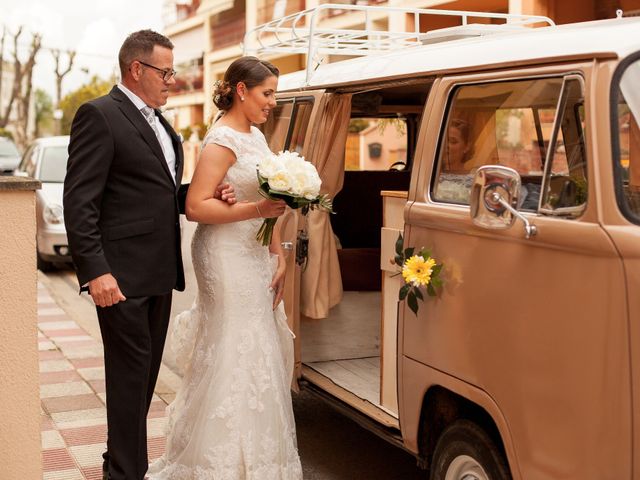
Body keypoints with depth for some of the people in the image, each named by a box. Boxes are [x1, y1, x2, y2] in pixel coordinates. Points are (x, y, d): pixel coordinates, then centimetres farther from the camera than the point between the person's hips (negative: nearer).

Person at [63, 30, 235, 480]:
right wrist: (96, 271, -22)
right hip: (122, 274, -8)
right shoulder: (100, 115, -9)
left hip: (160, 273, 9)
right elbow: (79, 202, -15)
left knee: (145, 373, 16)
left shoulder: (160, 124, 17)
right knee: (130, 374, -2)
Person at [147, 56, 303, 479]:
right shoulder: (222, 141, -13)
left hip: (255, 257, 9)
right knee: (234, 356, -5)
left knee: (261, 353, 12)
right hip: (227, 258, -9)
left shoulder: (256, 137, 14)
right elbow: (196, 206, -19)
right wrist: (256, 210, -23)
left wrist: (278, 258, 13)